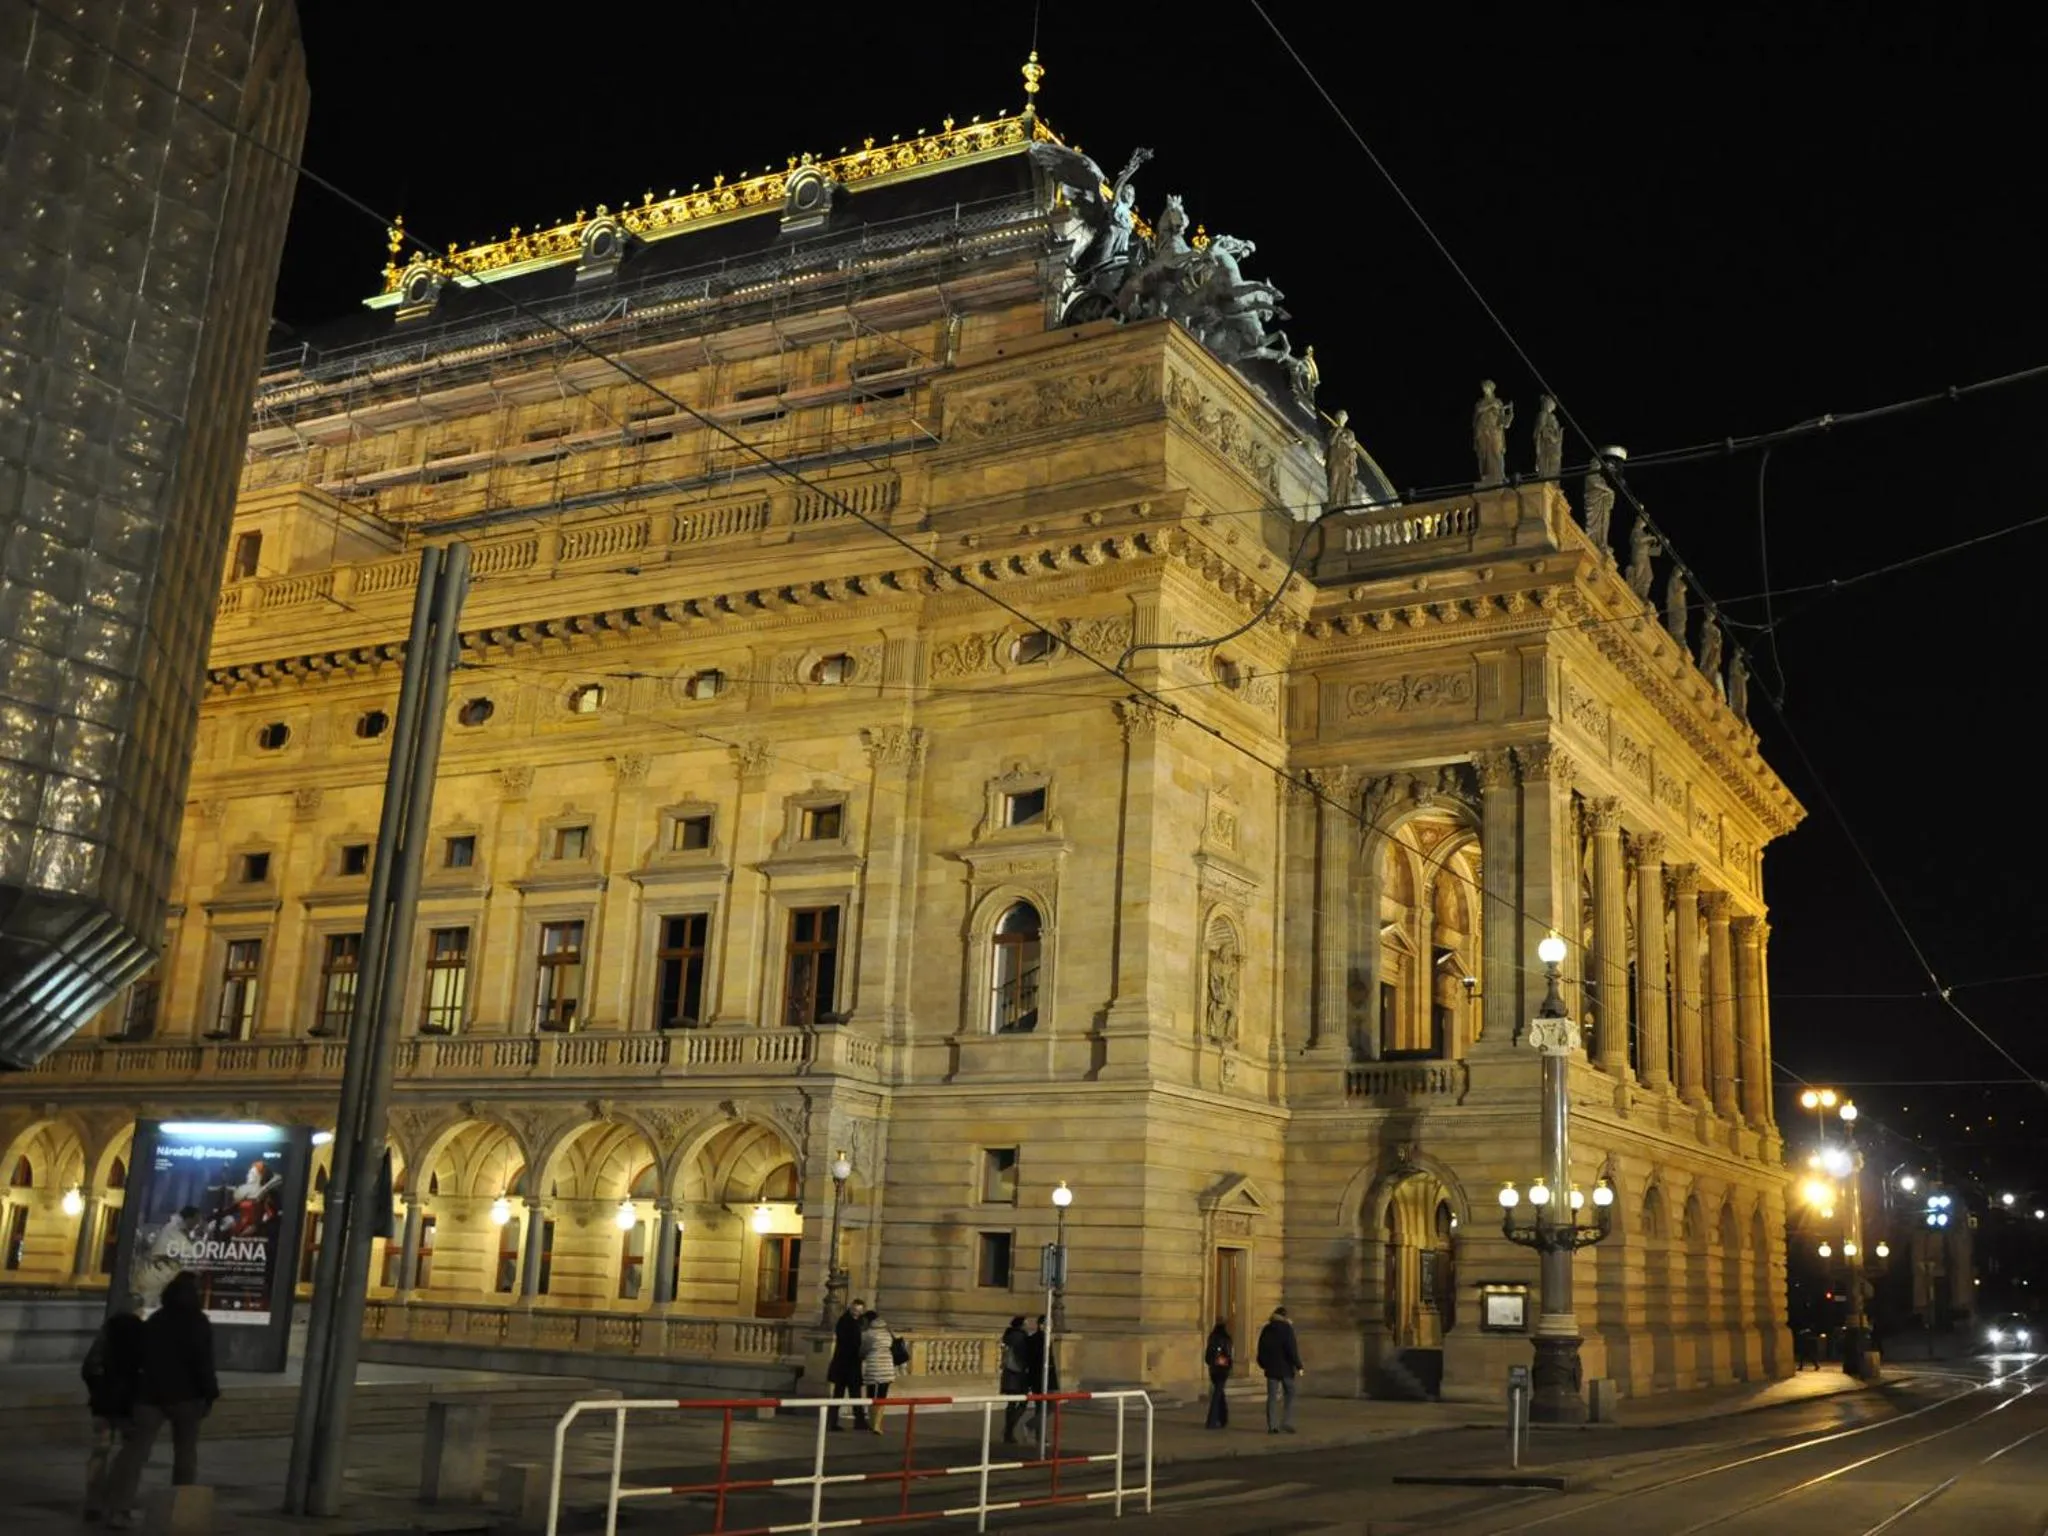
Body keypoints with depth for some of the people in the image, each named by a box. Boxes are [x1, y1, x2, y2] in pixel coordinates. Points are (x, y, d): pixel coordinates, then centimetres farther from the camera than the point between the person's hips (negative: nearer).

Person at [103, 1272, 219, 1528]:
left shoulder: (154, 1320, 10)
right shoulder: (198, 1322, -5)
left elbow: (141, 1358, 14)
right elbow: (203, 1362, -11)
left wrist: (137, 1391, 20)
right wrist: (209, 1394, -7)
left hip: (151, 1393, 3)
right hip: (185, 1394, -3)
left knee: (135, 1451, -1)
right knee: (185, 1453, 9)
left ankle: (118, 1509, -12)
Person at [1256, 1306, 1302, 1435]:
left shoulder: (1266, 1330, 8)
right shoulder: (1287, 1328, -9)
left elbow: (1261, 1350, 13)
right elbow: (1292, 1349, -14)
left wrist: (1264, 1365, 24)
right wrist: (1298, 1366, -9)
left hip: (1271, 1368, 4)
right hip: (1286, 1368, -4)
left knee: (1272, 1397, 6)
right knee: (1289, 1395, 8)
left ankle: (1272, 1426, 1)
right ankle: (1287, 1424, 1)